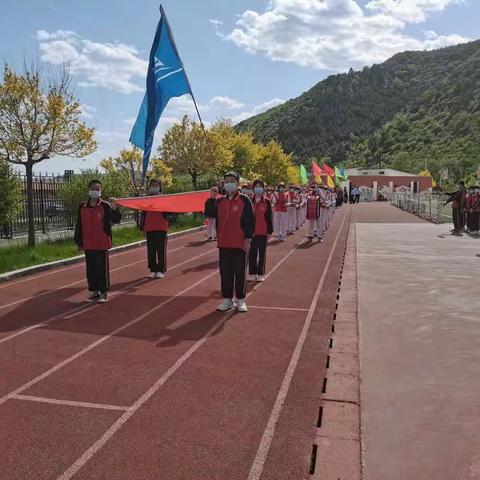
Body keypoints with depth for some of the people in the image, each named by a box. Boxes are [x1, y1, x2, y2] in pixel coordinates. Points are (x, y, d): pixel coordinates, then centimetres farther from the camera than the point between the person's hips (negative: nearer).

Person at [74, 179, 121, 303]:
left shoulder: (105, 206, -5)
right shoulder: (82, 207, 7)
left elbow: (116, 219, -17)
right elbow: (79, 225, 10)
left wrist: (114, 208, -35)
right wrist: (79, 242, 9)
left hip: (102, 244, -4)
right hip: (88, 245, 4)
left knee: (102, 267, 2)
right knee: (90, 268, 11)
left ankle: (103, 292, 11)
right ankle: (94, 291, 23)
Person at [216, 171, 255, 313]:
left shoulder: (244, 200, -5)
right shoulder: (220, 201, 9)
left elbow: (250, 221, -7)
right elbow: (217, 219, 9)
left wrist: (248, 239, -10)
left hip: (240, 243, -4)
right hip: (224, 243, 4)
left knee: (240, 272, 4)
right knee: (225, 272, 9)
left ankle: (241, 300, 15)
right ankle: (227, 299, 20)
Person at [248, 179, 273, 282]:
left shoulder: (266, 202, -1)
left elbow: (269, 218, 0)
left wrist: (269, 231, -4)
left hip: (263, 232, -2)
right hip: (251, 232, 2)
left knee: (262, 253, 5)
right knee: (252, 253, 6)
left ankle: (261, 274, 13)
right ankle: (252, 274, 14)